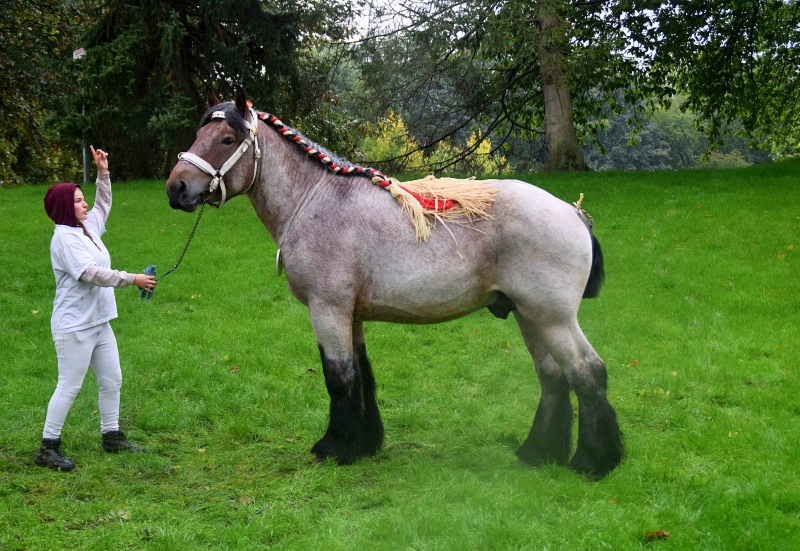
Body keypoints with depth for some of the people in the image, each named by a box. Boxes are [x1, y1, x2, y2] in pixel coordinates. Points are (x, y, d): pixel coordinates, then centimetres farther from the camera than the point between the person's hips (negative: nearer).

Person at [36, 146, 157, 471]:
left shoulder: (87, 228, 11)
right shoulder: (64, 238, -16)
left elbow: (103, 206, 29)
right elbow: (91, 273, -25)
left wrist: (103, 173, 17)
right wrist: (132, 279, -24)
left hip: (99, 322, 10)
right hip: (74, 326, -10)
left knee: (112, 380, 14)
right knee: (69, 387, -5)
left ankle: (112, 437, 27)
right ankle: (48, 448, 3)